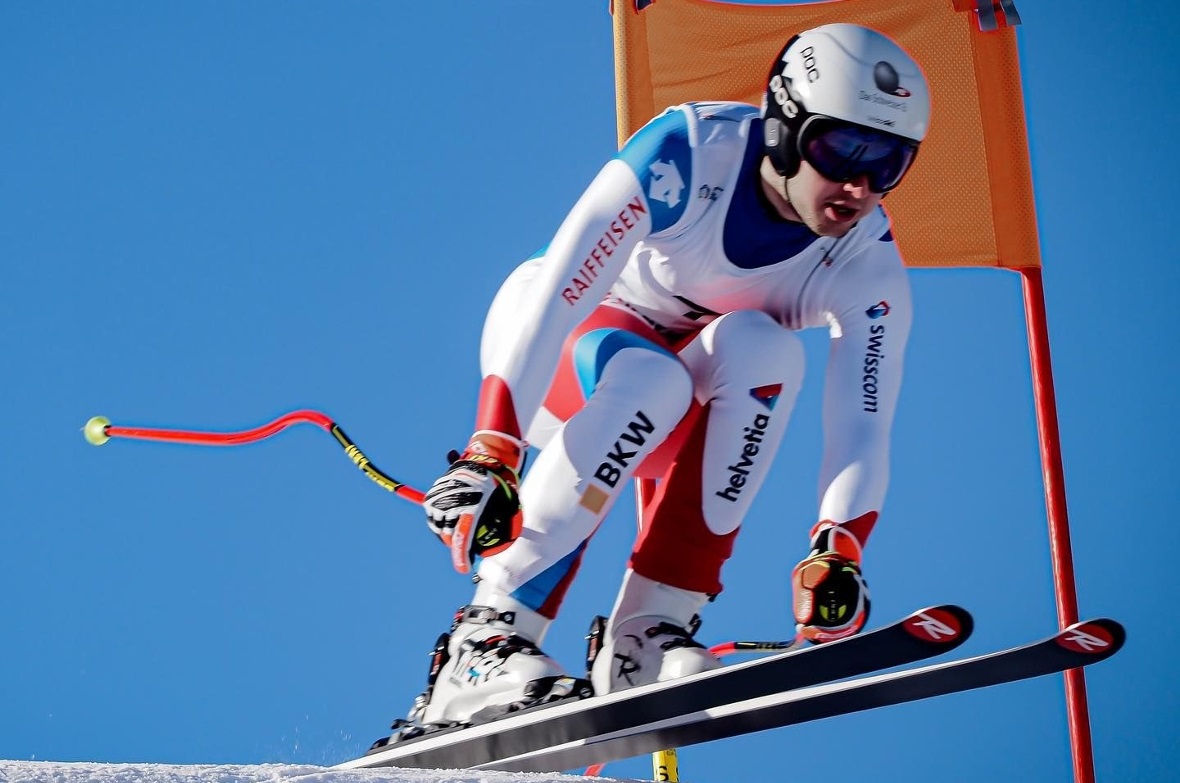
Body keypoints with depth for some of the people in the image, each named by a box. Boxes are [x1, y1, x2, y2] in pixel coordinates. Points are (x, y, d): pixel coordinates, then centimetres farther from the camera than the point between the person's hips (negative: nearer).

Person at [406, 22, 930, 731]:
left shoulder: (868, 267, -17)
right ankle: (484, 645, -35)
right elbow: (556, 294, -34)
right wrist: (489, 455, -42)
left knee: (763, 348, -29)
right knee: (651, 382, -37)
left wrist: (837, 554, -41)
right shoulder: (691, 154, -28)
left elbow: (863, 429, -23)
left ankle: (648, 636, -29)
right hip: (544, 357, -3)